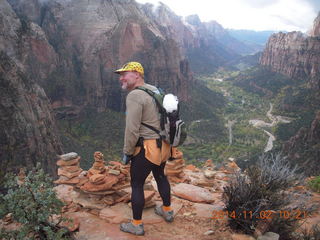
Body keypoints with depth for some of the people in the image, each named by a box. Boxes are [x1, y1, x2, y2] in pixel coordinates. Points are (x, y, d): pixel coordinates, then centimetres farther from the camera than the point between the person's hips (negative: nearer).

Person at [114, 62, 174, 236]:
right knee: (160, 176, 27)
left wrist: (127, 152, -10)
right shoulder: (155, 90, 7)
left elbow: (132, 129, -22)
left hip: (147, 149, -8)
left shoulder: (134, 96, -19)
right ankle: (167, 211, 46)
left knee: (137, 185, 8)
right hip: (164, 146, 9)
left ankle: (137, 225, 24)